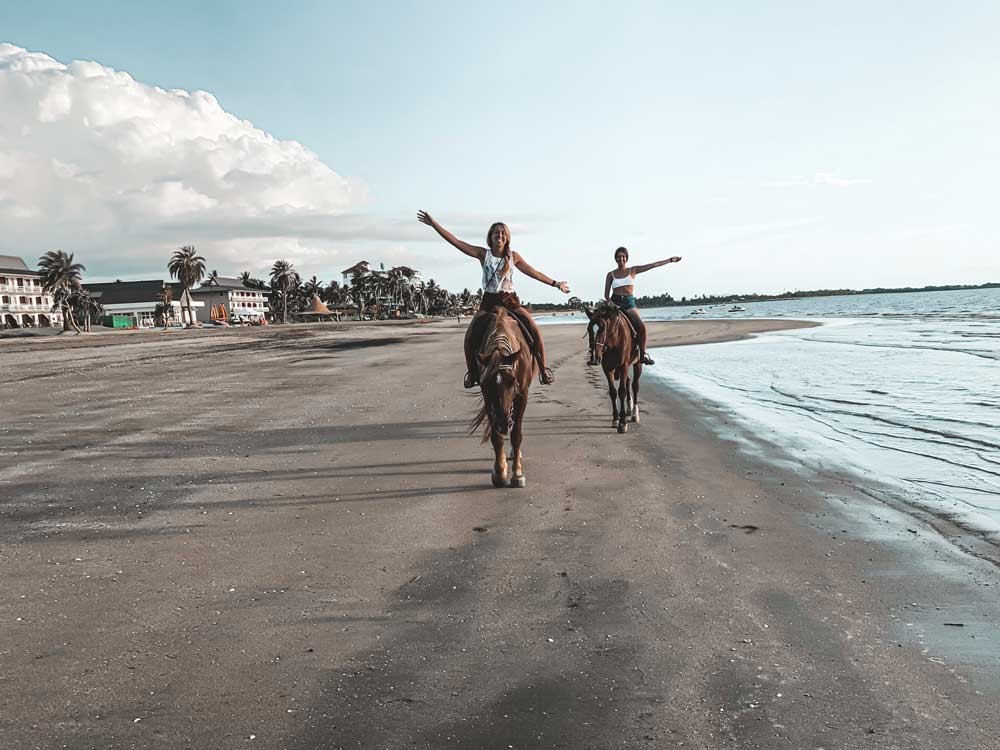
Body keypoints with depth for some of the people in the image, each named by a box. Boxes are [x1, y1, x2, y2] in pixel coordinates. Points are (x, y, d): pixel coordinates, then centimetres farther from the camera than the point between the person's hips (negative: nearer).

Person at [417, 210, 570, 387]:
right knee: (470, 335, -20)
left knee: (535, 332, -16)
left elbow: (534, 273, 16)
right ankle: (472, 372, 0)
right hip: (489, 301, -1)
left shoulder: (513, 256, 7)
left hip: (511, 301, 1)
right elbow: (455, 241, -3)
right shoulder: (483, 254, 2)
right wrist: (434, 224, -9)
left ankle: (544, 369, 0)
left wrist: (556, 284, 18)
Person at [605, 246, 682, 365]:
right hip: (615, 303, 0)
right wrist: (610, 303, -13)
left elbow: (653, 265, 11)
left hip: (629, 303, 0)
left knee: (642, 327, -20)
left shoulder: (632, 270, 12)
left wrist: (670, 260, 11)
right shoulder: (611, 274, 10)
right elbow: (606, 294, 7)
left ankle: (643, 354, -7)